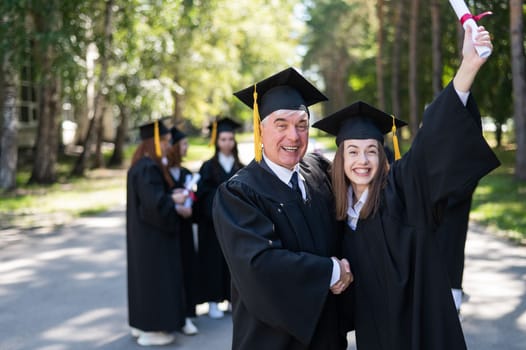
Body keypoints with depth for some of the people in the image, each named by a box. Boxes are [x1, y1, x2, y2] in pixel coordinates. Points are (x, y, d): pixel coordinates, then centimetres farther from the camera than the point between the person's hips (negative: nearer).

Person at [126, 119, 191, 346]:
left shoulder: (141, 165, 10)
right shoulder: (148, 168, -22)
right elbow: (155, 203, -26)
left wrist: (172, 196, 8)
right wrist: (175, 202, -11)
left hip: (143, 231, 10)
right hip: (152, 234, -10)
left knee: (145, 275, 16)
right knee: (154, 277, -1)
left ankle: (141, 323, 26)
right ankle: (150, 330, 7)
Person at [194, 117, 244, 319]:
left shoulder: (240, 168, 9)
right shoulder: (208, 167, 1)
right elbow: (203, 195, -5)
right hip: (213, 223, -3)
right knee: (214, 259, 0)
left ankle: (232, 298, 15)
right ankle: (213, 302, 7)